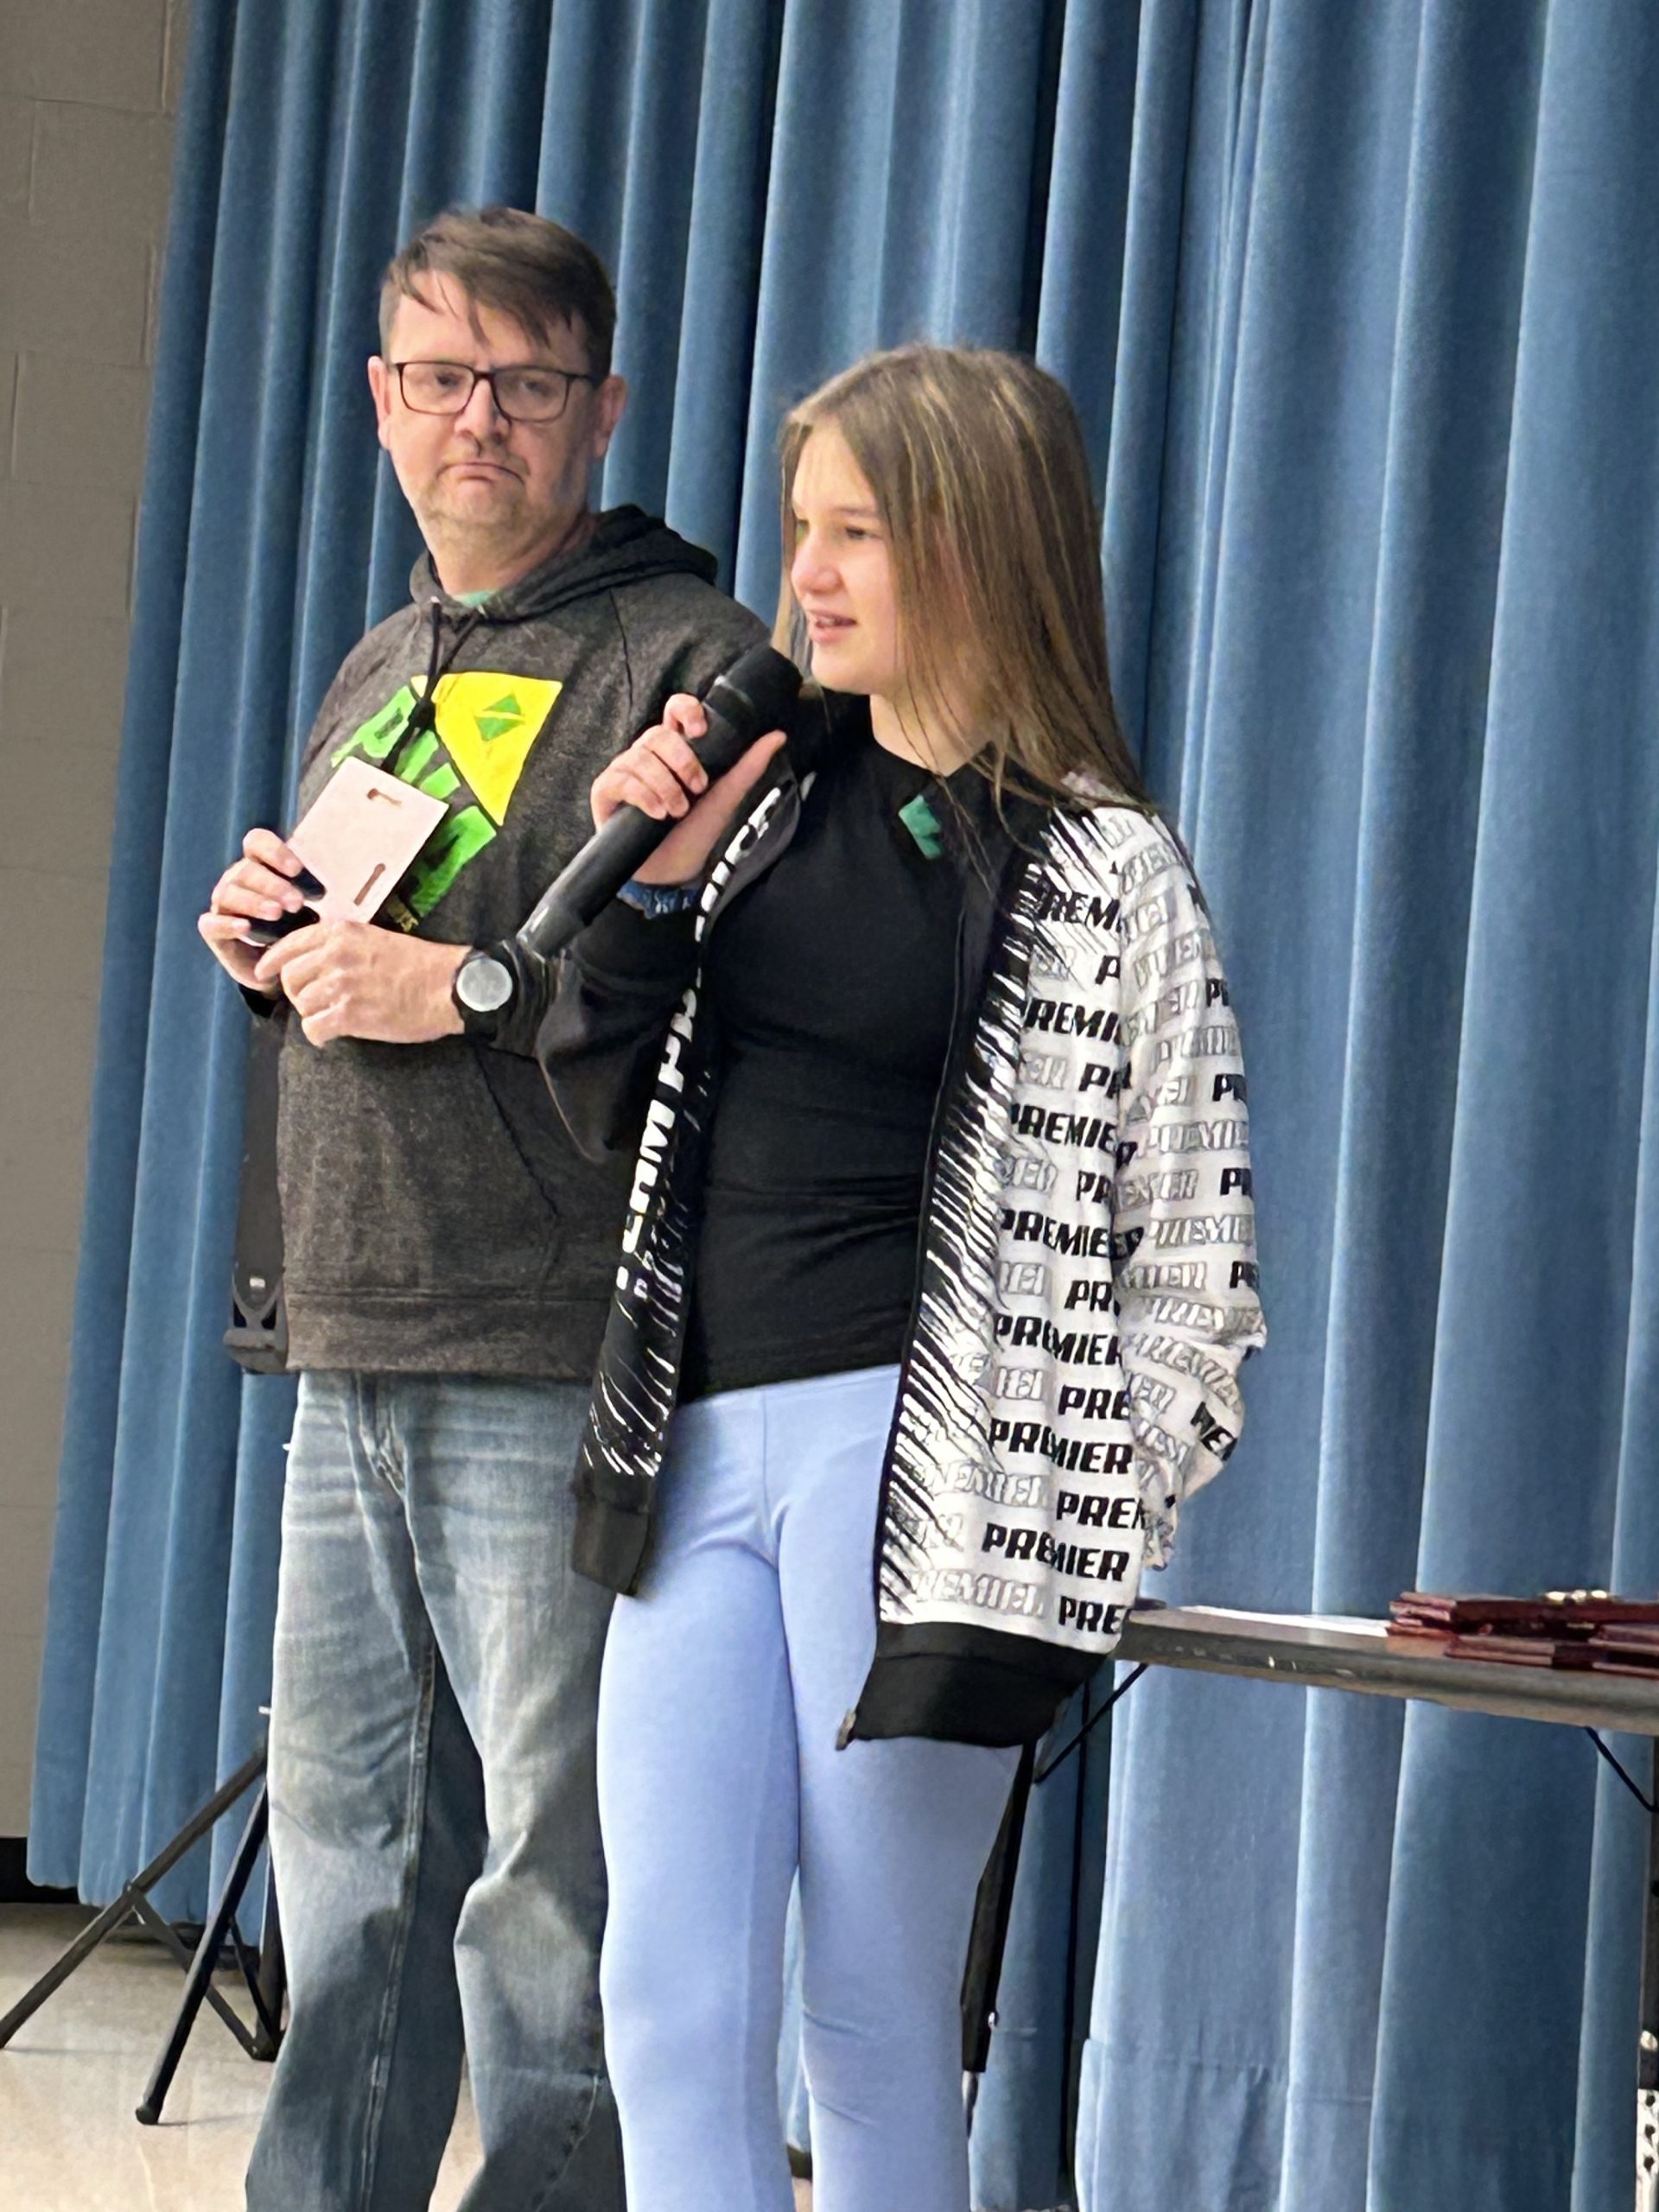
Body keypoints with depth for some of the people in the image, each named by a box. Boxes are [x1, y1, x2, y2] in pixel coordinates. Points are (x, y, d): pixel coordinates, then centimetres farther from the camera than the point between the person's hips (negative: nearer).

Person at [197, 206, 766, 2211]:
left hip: (557, 1383, -8)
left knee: (550, 1884, -5)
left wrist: (469, 990, -17)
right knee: (346, 1858, 13)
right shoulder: (376, 674, 21)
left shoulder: (690, 659, -5)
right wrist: (275, 947, 10)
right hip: (347, 1369, 8)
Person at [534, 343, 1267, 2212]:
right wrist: (647, 886, 1)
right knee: (668, 2003, 1)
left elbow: (1184, 1238, -3)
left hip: (909, 1452, -5)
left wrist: (1070, 1532, -8)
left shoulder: (1103, 871, -3)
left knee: (872, 2022, 1)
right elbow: (613, 1108, 16)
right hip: (699, 1443, 5)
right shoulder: (768, 781, 12)